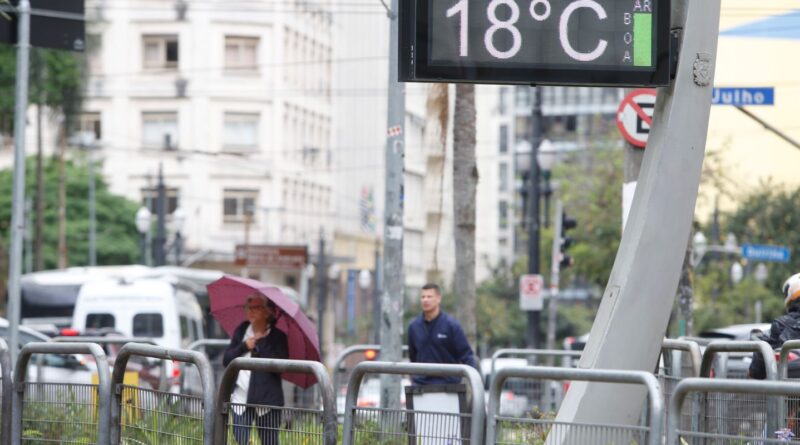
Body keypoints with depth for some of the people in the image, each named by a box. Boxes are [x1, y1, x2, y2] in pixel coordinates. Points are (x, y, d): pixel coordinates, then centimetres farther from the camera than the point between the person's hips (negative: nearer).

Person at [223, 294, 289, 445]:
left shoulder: (278, 336, -1)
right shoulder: (241, 331, 11)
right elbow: (226, 360, 7)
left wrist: (259, 347, -12)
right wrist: (244, 347, -8)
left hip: (267, 399, -3)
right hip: (241, 398, 4)